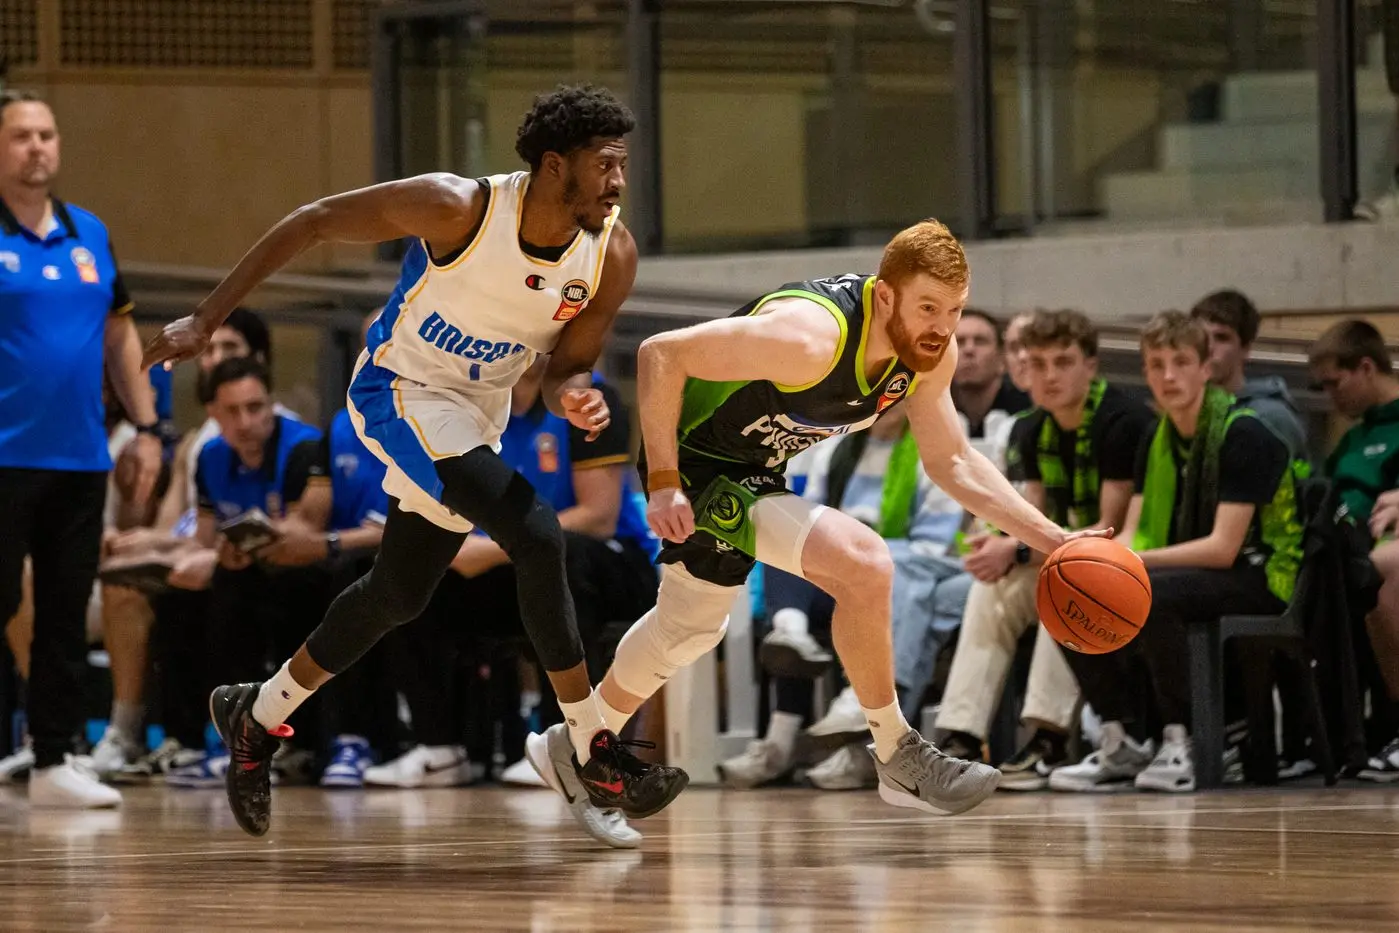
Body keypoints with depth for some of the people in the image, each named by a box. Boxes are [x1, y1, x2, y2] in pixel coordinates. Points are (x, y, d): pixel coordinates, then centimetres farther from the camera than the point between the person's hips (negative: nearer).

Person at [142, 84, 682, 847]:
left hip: (479, 412, 7)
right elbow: (312, 223, -19)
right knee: (535, 537, -24)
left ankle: (257, 716, 40)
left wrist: (573, 395, -30)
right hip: (401, 390, -7)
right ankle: (589, 754, -14)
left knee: (400, 592, 18)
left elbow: (566, 365, -4)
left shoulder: (612, 256, -16)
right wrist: (205, 320, -18)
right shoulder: (458, 209, -29)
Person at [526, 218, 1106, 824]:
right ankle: (898, 761, -11)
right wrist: (662, 483, -33)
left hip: (753, 472, 9)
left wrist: (1052, 541, -5)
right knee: (862, 562, -25)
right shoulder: (811, 336, -35)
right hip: (694, 463, -9)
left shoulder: (932, 353, -11)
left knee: (690, 627, 29)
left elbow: (951, 463, 3)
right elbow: (661, 354, -31)